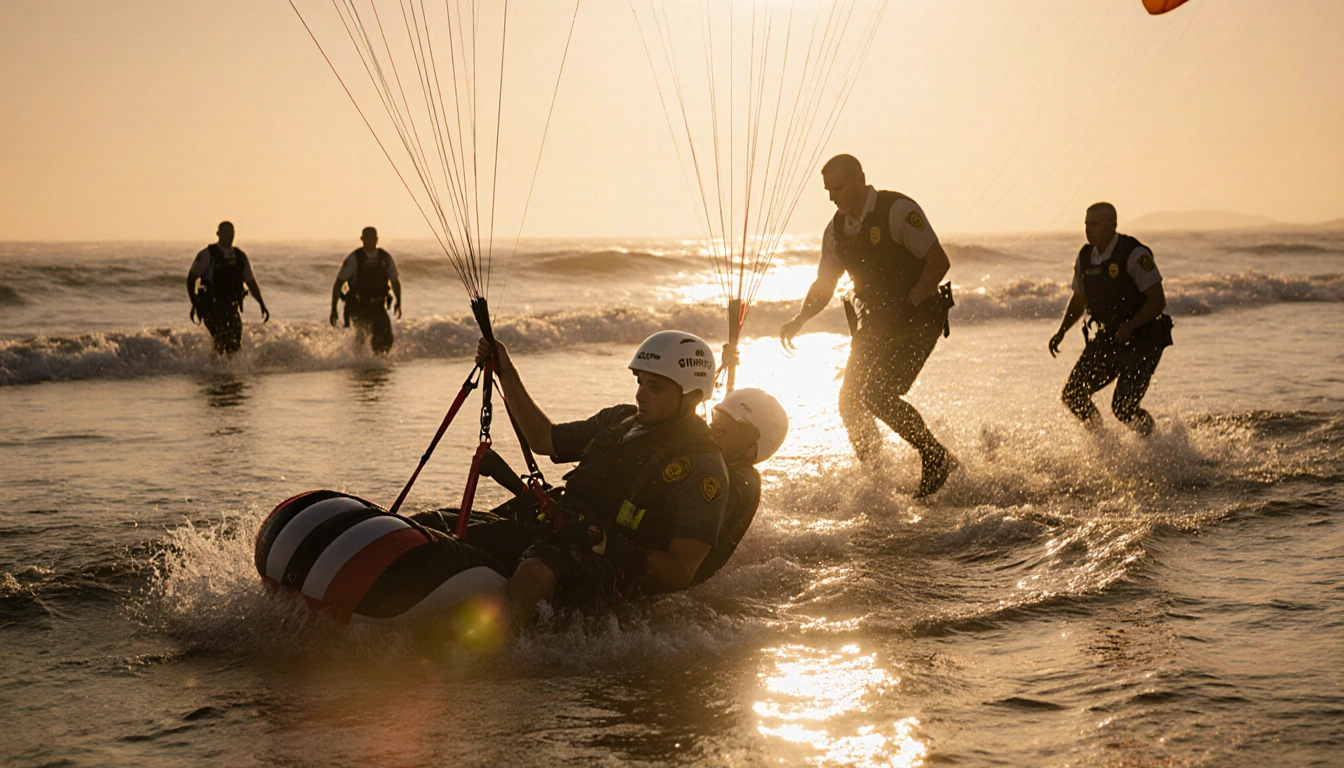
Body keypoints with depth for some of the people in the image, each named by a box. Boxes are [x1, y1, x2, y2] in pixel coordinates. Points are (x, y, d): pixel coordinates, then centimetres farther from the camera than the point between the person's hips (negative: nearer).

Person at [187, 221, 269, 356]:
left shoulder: (240, 256, 12)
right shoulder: (207, 255, -1)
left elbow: (251, 282, 18)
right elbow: (191, 278, -2)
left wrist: (262, 305, 12)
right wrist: (194, 304, -11)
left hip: (232, 307, 5)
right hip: (212, 308, -5)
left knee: (236, 344, -2)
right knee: (222, 341, -18)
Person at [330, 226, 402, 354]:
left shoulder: (385, 258, 5)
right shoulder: (353, 259, -6)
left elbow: (395, 281, 18)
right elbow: (338, 284, -3)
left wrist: (398, 302, 6)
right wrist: (333, 309, -7)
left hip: (377, 306, 4)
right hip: (357, 306, -4)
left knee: (386, 339, -13)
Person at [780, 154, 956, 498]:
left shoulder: (898, 211, -16)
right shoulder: (836, 230, 5)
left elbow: (939, 261, -17)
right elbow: (824, 284, 14)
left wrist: (908, 304, -25)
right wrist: (799, 321, -2)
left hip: (918, 319, -7)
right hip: (874, 324, 7)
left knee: (879, 397, -20)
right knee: (850, 401, -3)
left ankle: (936, 458, -3)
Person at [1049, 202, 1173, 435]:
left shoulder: (1134, 254, -18)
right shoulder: (1085, 257, 3)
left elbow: (1158, 301, -19)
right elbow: (1078, 300, 17)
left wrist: (1131, 325, -33)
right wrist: (1061, 332, 4)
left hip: (1142, 340, -7)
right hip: (1108, 338, 7)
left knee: (1123, 408, -15)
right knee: (1073, 396, 2)